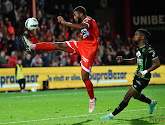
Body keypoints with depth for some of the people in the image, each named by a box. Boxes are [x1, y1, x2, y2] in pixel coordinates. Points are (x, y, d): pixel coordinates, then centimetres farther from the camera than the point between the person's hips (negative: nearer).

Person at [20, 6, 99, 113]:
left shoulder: (89, 20, -13)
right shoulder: (84, 22, 15)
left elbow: (82, 27, -37)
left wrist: (65, 23, -37)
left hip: (89, 50, -9)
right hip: (82, 45, 9)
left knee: (85, 77, -9)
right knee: (58, 46, -1)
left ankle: (92, 99, 9)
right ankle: (33, 46, 1)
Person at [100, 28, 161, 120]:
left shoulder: (149, 50, -20)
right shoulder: (138, 48, 6)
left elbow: (157, 63, -18)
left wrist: (145, 71, -24)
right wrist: (124, 60, 8)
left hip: (143, 78, -9)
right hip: (138, 75, 9)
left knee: (127, 97, -10)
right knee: (136, 95, 28)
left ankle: (112, 115, -7)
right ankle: (151, 103, 53)